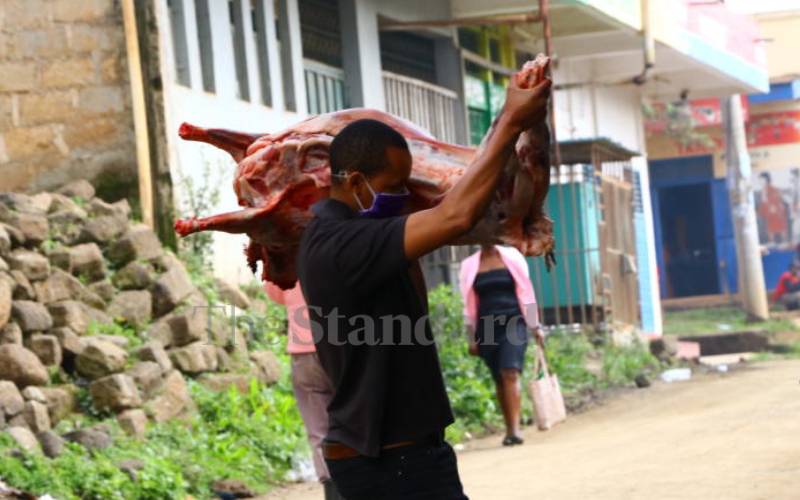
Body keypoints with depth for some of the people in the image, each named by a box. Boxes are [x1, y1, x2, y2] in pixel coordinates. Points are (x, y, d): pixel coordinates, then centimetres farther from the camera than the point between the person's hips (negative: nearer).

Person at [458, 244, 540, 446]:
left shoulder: (512, 257, 6)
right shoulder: (469, 266, 8)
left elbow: (526, 292, 7)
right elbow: (469, 305, 10)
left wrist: (535, 326, 5)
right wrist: (472, 339, 8)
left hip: (513, 323, -2)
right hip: (486, 328, 2)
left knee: (510, 374, -18)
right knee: (499, 380, 4)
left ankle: (515, 428, -24)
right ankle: (510, 429, 12)